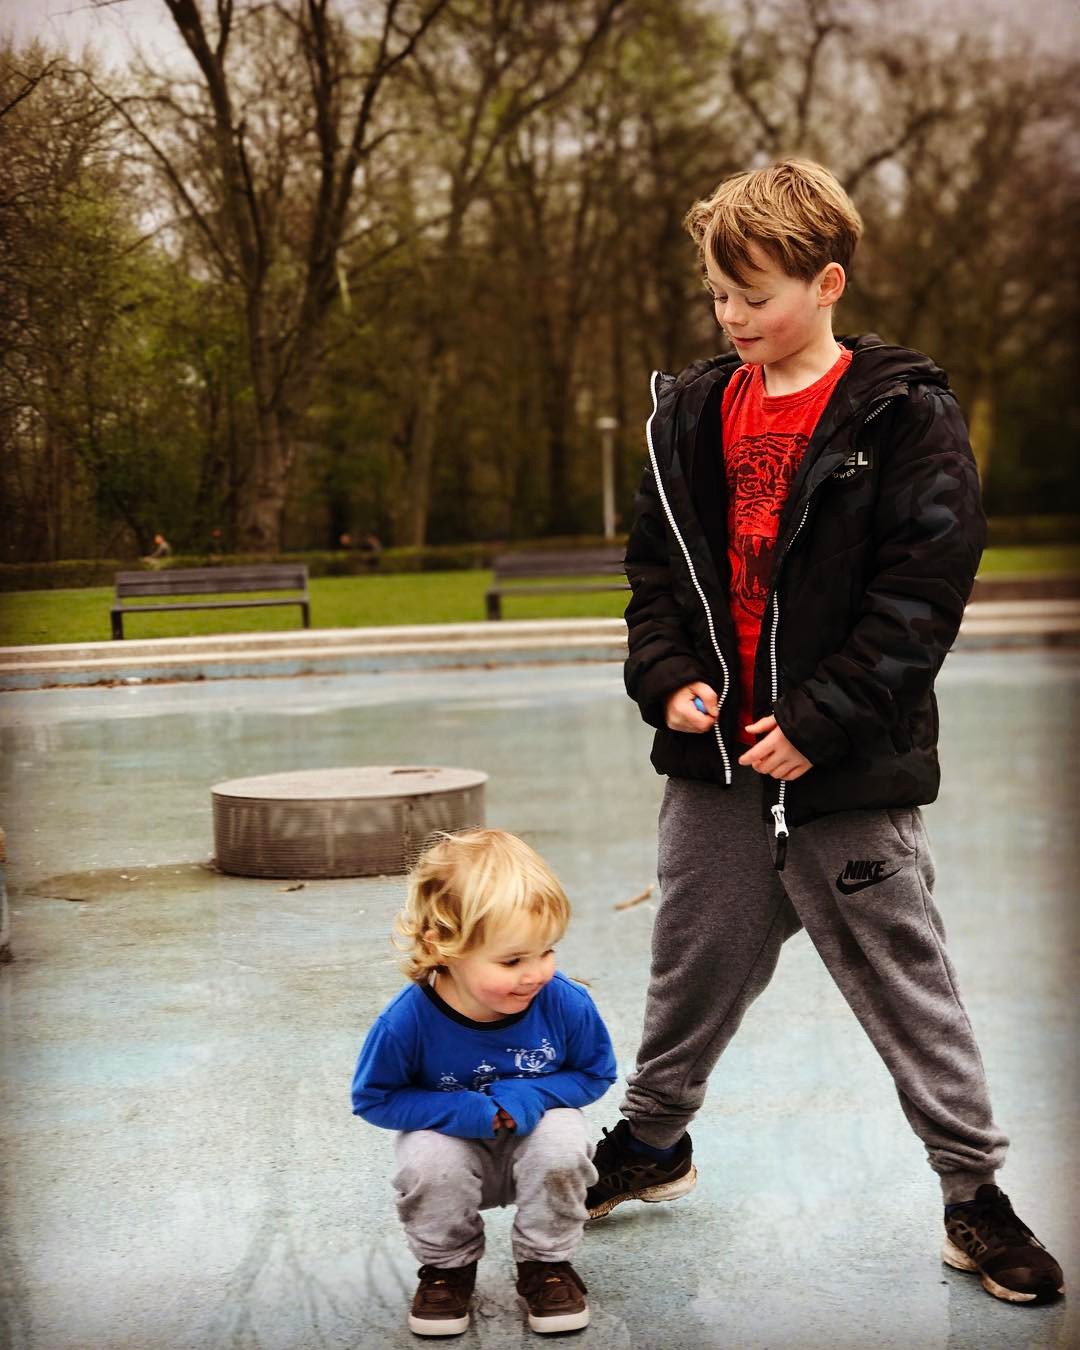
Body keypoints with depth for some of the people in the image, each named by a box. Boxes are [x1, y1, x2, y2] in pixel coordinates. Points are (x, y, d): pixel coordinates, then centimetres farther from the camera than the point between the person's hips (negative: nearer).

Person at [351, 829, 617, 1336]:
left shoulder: (565, 1004, -25)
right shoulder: (407, 1021, -29)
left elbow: (595, 1073, -7)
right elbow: (373, 1099, -14)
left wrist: (531, 1096, -27)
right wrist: (461, 1111, -29)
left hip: (535, 1135, 1)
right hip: (456, 1143, -1)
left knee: (563, 1141, -32)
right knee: (428, 1159, -33)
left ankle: (546, 1262, -3)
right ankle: (448, 1266, 0)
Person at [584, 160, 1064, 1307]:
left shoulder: (904, 417, -9)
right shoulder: (692, 414, 8)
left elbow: (923, 591, -13)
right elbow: (655, 563, 13)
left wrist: (817, 721, -17)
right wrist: (668, 678, -4)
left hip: (849, 770, -5)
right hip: (714, 757, 5)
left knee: (906, 984, 4)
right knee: (694, 964, 18)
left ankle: (974, 1193, 17)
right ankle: (652, 1140, 37)